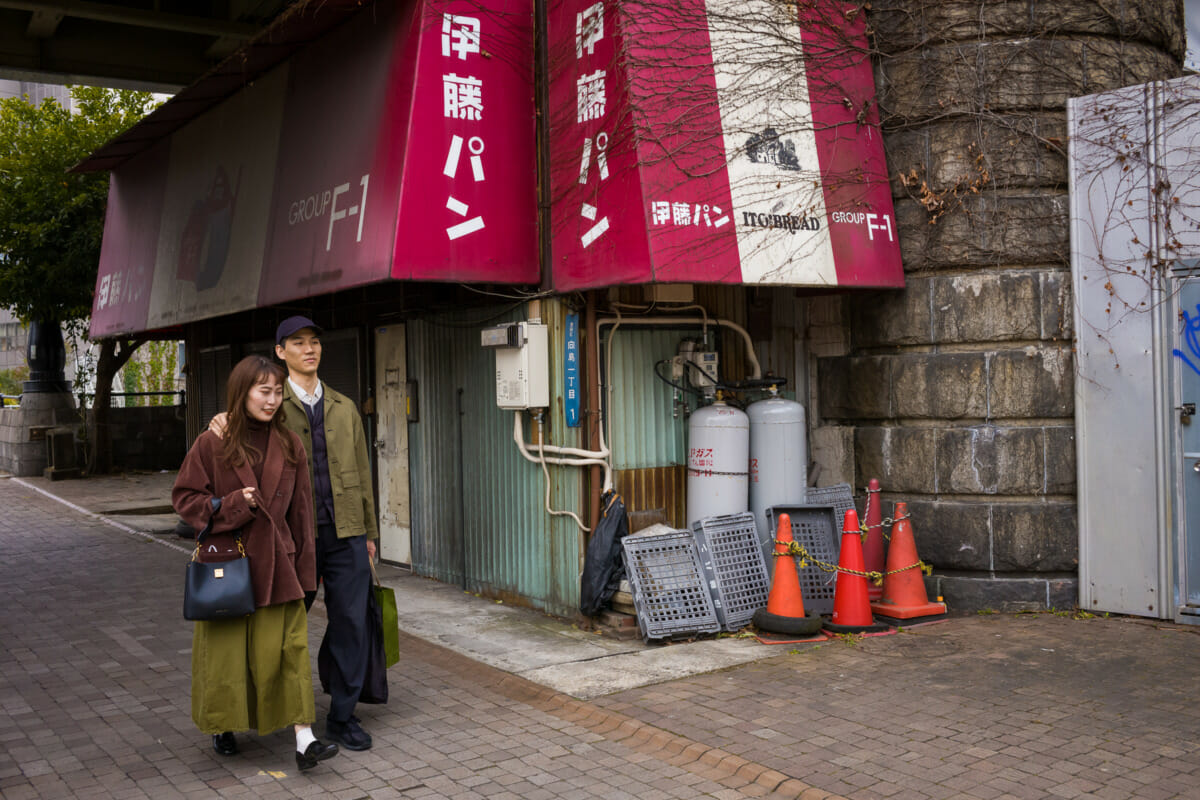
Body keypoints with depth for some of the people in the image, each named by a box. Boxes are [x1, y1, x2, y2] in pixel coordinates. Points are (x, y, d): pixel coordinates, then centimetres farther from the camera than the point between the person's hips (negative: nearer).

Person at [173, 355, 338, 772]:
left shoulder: (289, 446, 3)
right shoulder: (211, 444, -5)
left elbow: (300, 511, 6)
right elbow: (184, 498, -2)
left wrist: (304, 569, 4)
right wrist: (232, 505, -16)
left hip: (275, 565, 2)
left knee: (289, 648, -4)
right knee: (225, 652, 10)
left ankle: (304, 740, -4)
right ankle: (222, 728, 31)